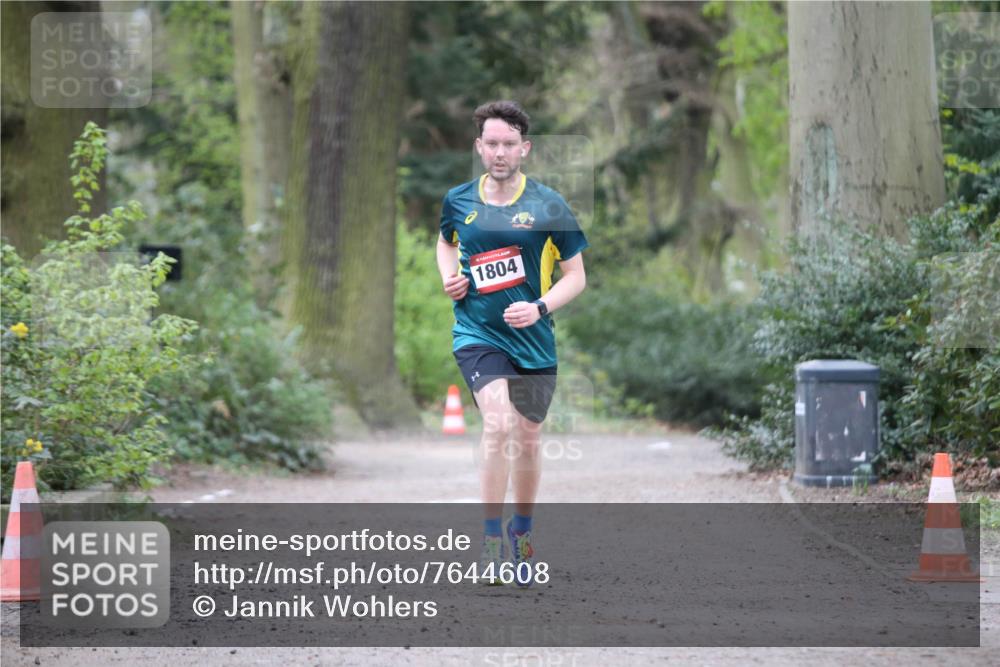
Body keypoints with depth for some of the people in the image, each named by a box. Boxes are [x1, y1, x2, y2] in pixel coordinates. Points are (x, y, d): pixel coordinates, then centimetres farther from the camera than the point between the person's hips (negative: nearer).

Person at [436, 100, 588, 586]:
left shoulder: (548, 206, -5)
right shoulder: (458, 201, 0)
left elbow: (576, 276, 1)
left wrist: (539, 308, -16)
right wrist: (449, 278, 3)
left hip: (533, 340, 1)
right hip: (477, 332, -1)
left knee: (527, 439, 12)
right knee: (499, 424, -23)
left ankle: (521, 535, 34)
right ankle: (491, 538, -15)